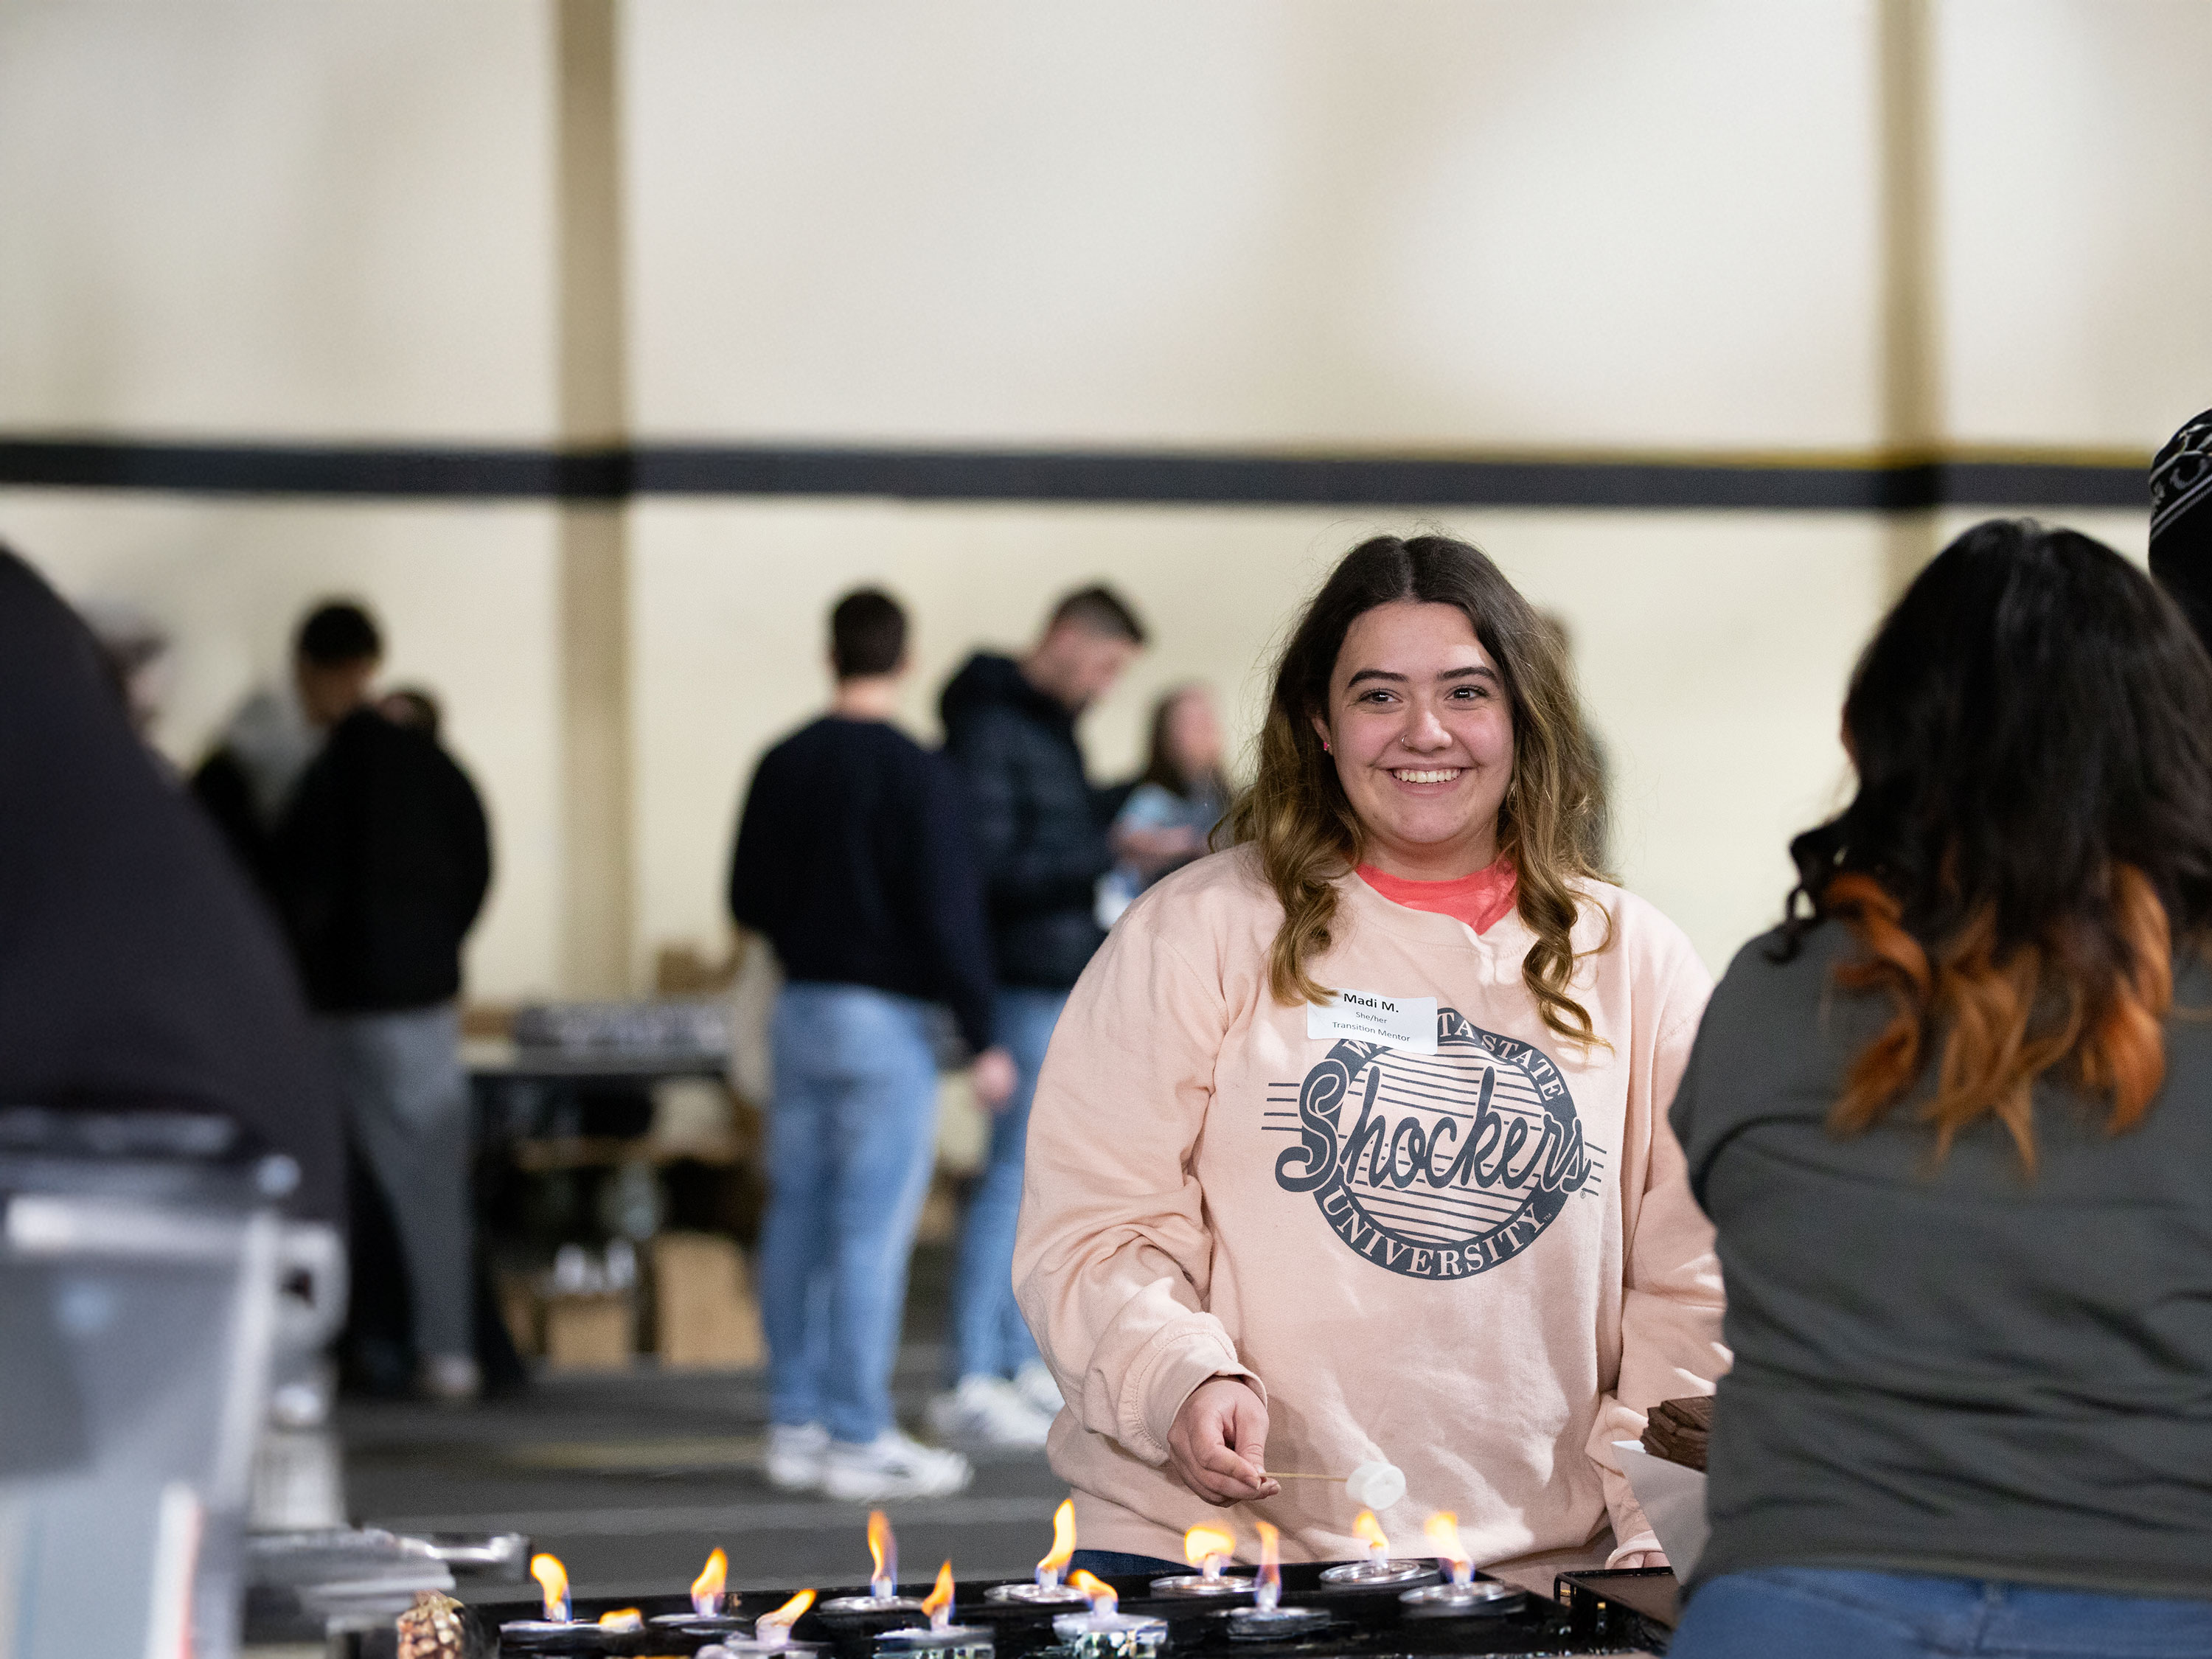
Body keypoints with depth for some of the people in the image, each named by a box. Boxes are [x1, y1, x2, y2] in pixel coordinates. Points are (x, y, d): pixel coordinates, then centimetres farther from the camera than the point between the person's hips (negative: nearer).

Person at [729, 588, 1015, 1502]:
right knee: (870, 1230, -4)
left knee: (798, 1220, 11)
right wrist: (981, 1037, -9)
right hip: (885, 1017, -6)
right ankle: (859, 1438, -2)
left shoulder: (781, 765, 6)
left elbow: (748, 901, 12)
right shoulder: (916, 774, -13)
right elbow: (948, 913, -15)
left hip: (800, 1010, 7)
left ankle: (795, 1425, 16)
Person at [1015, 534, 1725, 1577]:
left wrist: (1652, 1533, 1)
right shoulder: (1196, 933, 6)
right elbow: (1091, 1236, 3)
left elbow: (1688, 1288, 14)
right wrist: (1185, 1379, -16)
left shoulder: (1639, 967, 14)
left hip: (1531, 1564, 2)